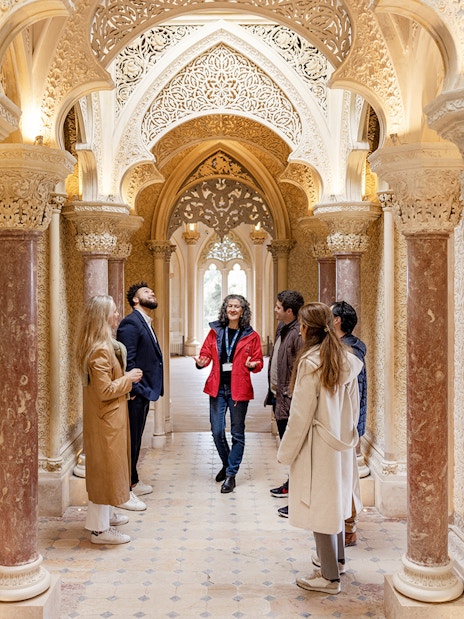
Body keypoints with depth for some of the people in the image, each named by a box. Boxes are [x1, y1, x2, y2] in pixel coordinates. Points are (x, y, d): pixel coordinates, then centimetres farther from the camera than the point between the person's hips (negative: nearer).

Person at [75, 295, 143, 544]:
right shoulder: (101, 350, -24)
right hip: (106, 419, -10)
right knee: (106, 467, -1)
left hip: (109, 417, 10)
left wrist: (126, 377, 9)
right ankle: (100, 528, 9)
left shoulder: (105, 345, 9)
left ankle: (106, 514, 35)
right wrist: (128, 378, -14)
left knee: (110, 466, 21)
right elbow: (105, 391, -25)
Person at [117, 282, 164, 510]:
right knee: (130, 441, -2)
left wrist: (146, 389, 11)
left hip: (143, 392, 10)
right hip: (135, 395, -10)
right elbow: (127, 361, -22)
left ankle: (133, 482, 33)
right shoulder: (131, 323, -16)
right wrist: (134, 390, -20)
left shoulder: (146, 323, 16)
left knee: (136, 439, 20)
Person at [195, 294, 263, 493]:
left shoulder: (251, 336, 0)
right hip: (218, 388, 2)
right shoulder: (215, 331, 6)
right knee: (217, 431, 4)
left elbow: (259, 362, 1)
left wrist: (252, 365, -21)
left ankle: (231, 475, 15)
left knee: (237, 433, 4)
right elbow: (206, 353, 5)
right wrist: (201, 362, -17)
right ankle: (227, 464, 31)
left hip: (239, 389, -2)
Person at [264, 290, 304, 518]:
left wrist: (289, 398, -23)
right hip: (278, 396, 10)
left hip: (289, 399, -10)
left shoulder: (298, 334, -21)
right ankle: (291, 484, 39)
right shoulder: (282, 327, 10)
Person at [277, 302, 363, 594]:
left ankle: (330, 576, 13)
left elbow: (301, 414, -17)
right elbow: (354, 406, 10)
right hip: (343, 442, 8)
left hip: (318, 445, -8)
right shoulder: (347, 360, 2)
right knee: (335, 501, 22)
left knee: (321, 505, 3)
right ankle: (336, 558, 39)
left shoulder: (310, 362, -19)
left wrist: (287, 452, -8)